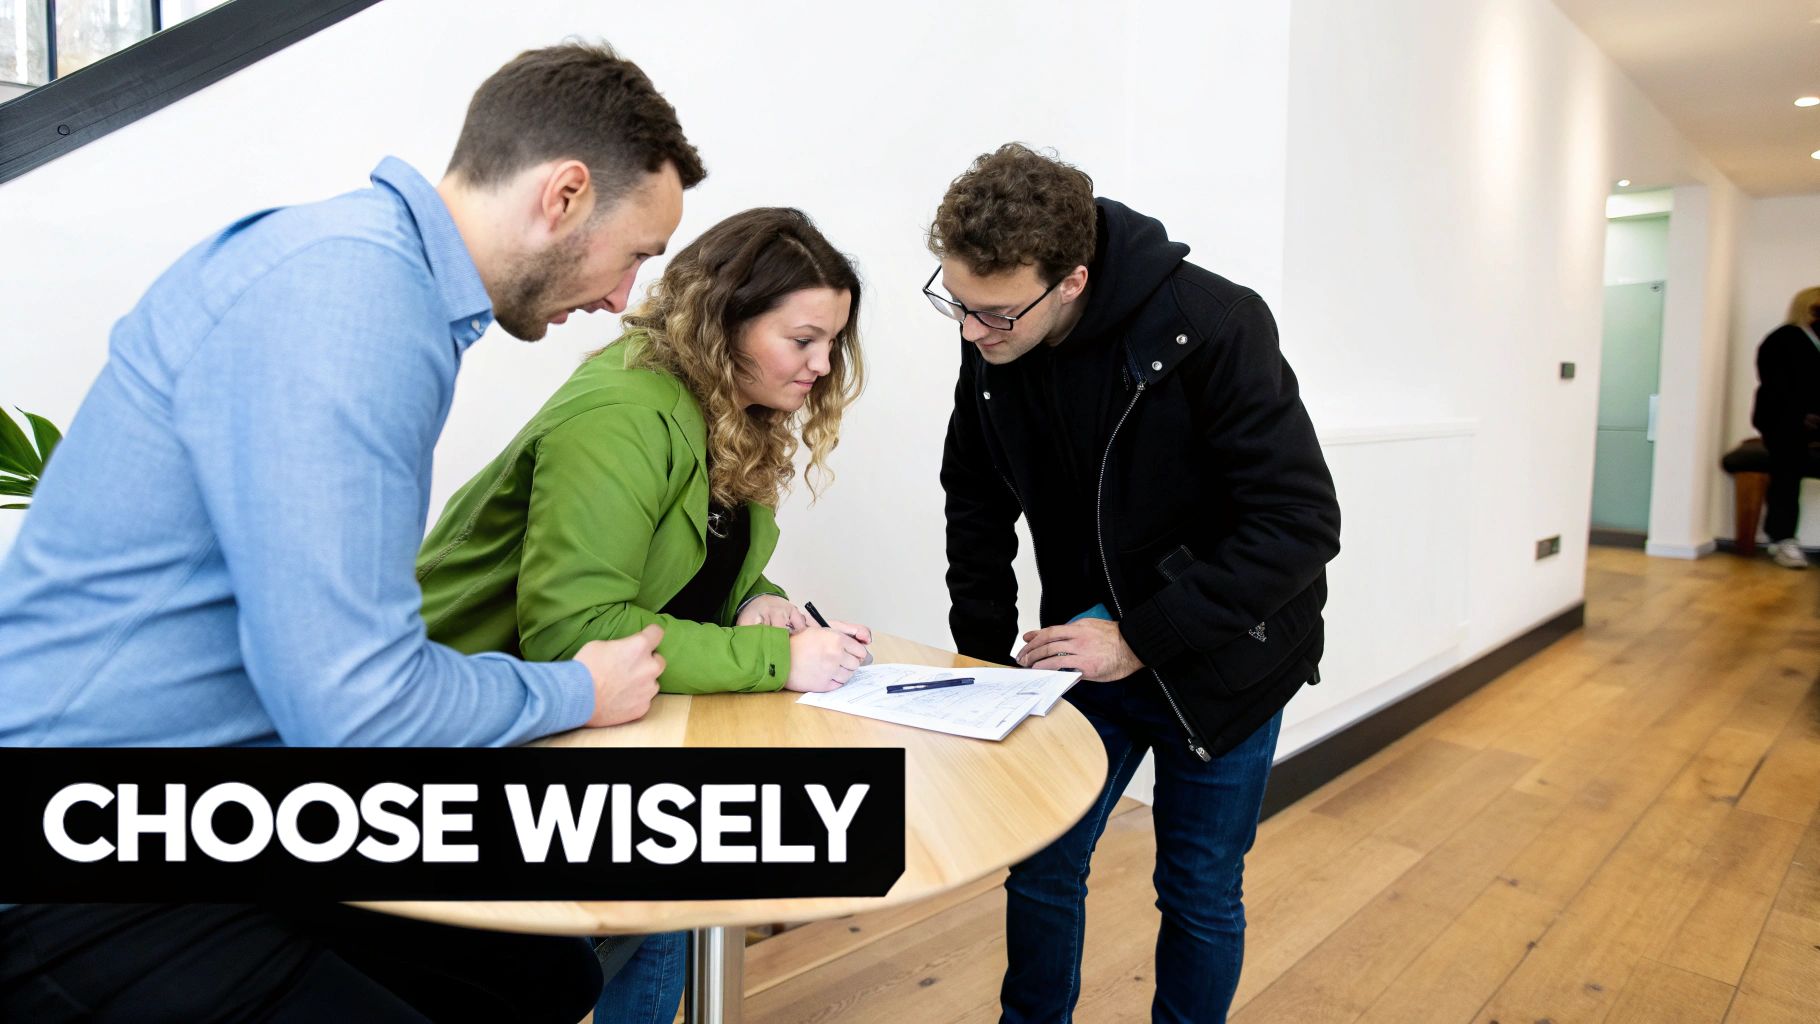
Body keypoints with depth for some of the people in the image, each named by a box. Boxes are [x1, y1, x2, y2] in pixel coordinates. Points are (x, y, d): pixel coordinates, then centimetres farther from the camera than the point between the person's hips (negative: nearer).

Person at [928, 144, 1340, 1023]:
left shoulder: (1214, 326, -25)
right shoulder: (991, 342, -10)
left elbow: (1301, 523, -24)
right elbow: (979, 506, 3)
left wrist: (1140, 639, -24)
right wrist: (985, 661, -1)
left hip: (1221, 664, -4)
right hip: (1090, 652, 4)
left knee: (1200, 895, 10)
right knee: (1040, 868, 11)